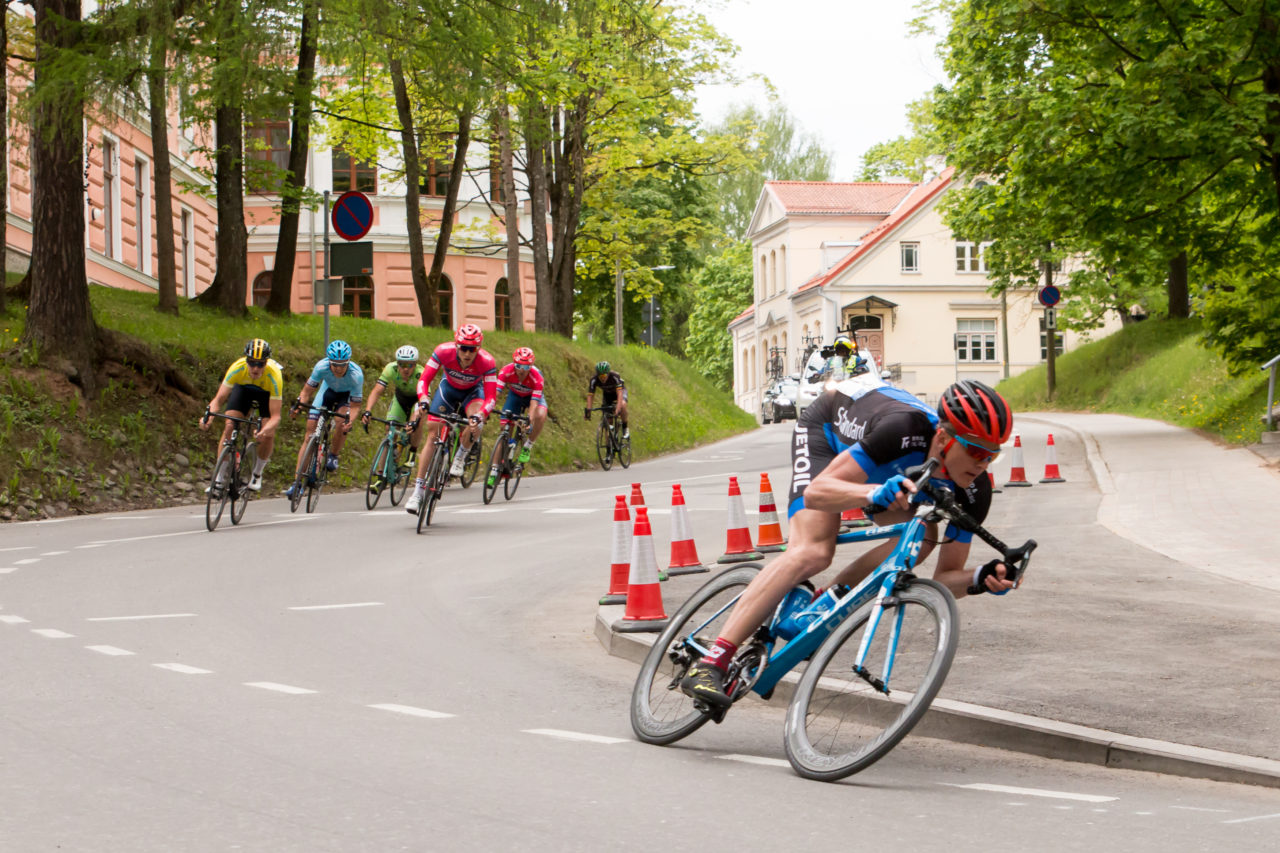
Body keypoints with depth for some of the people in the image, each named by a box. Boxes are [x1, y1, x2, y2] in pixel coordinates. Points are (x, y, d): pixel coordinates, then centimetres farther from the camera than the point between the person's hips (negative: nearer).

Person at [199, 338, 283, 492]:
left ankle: (257, 475, 7)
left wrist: (265, 431, -61)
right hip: (244, 387, 1)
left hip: (268, 392, -1)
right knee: (229, 426, -19)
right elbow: (219, 399, -32)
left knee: (269, 435, -19)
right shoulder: (237, 368, -36)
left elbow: (275, 416, -41)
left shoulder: (274, 375, -40)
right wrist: (209, 416, -53)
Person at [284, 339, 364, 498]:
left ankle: (333, 456, -2)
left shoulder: (356, 375, -36)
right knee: (310, 431, -10)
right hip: (328, 390, 2)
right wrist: (299, 404, -40)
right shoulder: (322, 367, -32)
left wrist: (350, 421, -48)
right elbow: (307, 390, -21)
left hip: (347, 395, -2)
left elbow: (355, 406, -29)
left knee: (341, 421, -32)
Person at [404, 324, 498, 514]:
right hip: (449, 387, 1)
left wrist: (479, 415, -52)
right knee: (433, 434, -9)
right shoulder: (443, 351, -33)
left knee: (476, 422, -34)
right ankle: (418, 490, -5)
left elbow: (491, 398, -33)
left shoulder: (487, 362, -34)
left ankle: (461, 456, -4)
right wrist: (423, 400, -48)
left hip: (473, 391, -1)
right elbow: (424, 379, -29)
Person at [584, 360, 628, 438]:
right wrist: (588, 410, -43)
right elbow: (590, 396, -29)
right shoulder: (594, 380, -30)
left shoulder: (615, 377, -38)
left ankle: (625, 428, -15)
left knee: (622, 405, -33)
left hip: (619, 390, -3)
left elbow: (619, 394, -45)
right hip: (607, 393, 3)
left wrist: (618, 409, -58)